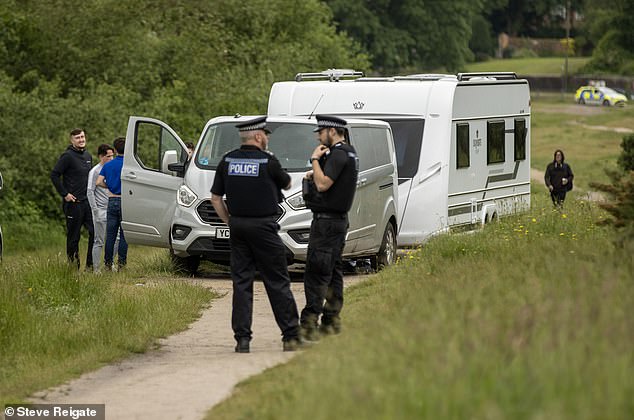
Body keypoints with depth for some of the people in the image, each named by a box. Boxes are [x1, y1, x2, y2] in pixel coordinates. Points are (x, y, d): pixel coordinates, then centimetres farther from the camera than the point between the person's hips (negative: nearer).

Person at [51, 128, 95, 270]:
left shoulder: (88, 156, 14)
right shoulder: (67, 156, -9)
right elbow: (54, 175, -13)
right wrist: (64, 194, -14)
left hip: (88, 201, 6)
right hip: (73, 203, -6)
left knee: (94, 232, -1)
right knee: (73, 237, 1)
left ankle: (90, 265, 7)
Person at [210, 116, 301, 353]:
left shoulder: (227, 161, 4)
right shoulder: (268, 161, -10)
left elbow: (216, 198, 8)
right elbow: (287, 184, 8)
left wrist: (230, 222, 15)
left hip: (237, 226, 4)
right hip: (263, 227, -4)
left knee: (241, 282, 6)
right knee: (277, 282, 2)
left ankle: (242, 338, 2)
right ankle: (290, 336, 5)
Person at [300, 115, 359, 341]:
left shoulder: (338, 154, -16)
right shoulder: (349, 152, 17)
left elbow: (323, 184, -23)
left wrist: (315, 159, -13)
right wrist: (315, 175, 10)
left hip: (326, 220, -11)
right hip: (339, 219, 11)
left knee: (315, 272, -12)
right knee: (333, 271, 14)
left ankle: (309, 324, -16)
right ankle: (331, 320, 19)